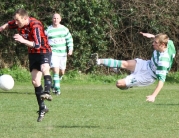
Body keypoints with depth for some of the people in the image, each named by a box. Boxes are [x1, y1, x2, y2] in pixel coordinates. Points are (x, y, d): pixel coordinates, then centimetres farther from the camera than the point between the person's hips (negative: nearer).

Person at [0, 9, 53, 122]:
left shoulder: (35, 26, -28)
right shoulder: (19, 23, -6)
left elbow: (37, 45, -35)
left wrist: (23, 40, -46)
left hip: (44, 52, -7)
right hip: (33, 53, 7)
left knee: (44, 68, -39)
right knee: (35, 81, 3)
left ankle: (47, 92, -53)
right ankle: (42, 108, 11)